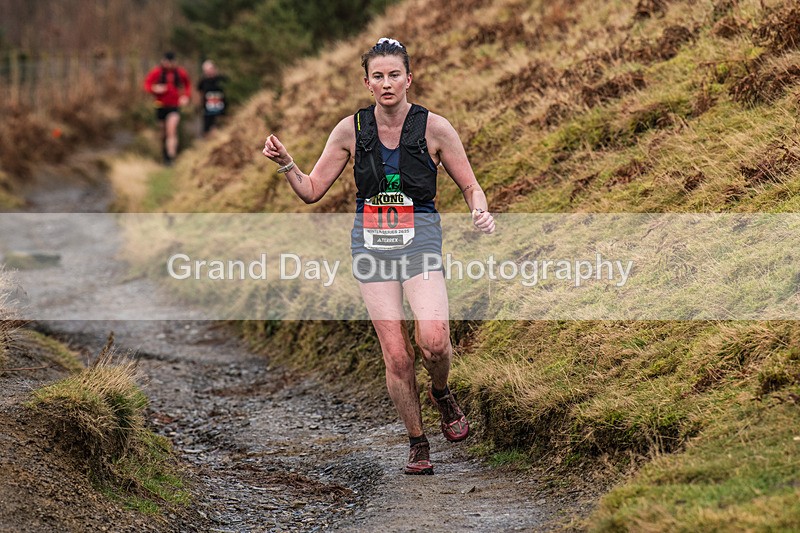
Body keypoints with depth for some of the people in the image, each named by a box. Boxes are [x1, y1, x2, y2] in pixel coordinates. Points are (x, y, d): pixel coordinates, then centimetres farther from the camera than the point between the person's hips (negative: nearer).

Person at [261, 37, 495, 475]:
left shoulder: (434, 128, -3)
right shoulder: (351, 130, 3)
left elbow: (470, 185, 6)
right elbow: (311, 190, 8)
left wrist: (480, 212, -16)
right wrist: (285, 164, -11)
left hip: (419, 239, -2)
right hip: (370, 242, 2)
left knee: (433, 341, -23)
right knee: (396, 356, -4)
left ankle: (442, 394, 11)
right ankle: (417, 444, 13)